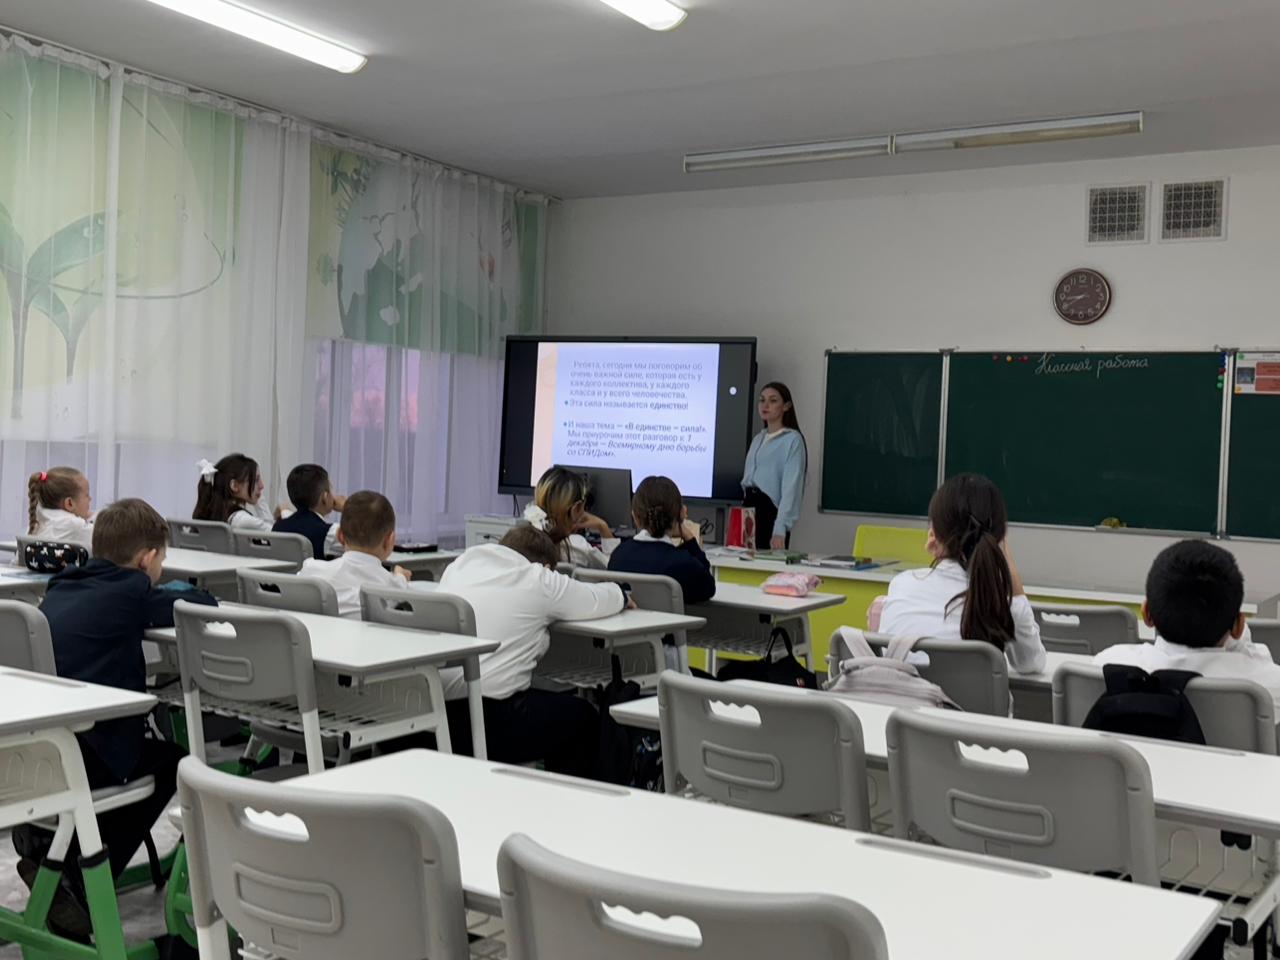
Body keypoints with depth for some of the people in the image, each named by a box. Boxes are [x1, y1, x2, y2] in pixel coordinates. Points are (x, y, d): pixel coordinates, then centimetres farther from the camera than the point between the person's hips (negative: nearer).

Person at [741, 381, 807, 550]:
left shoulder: (792, 439, -9)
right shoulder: (757, 439, 15)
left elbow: (791, 487, -17)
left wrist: (780, 529, -26)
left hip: (770, 509, -7)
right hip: (749, 506, 7)